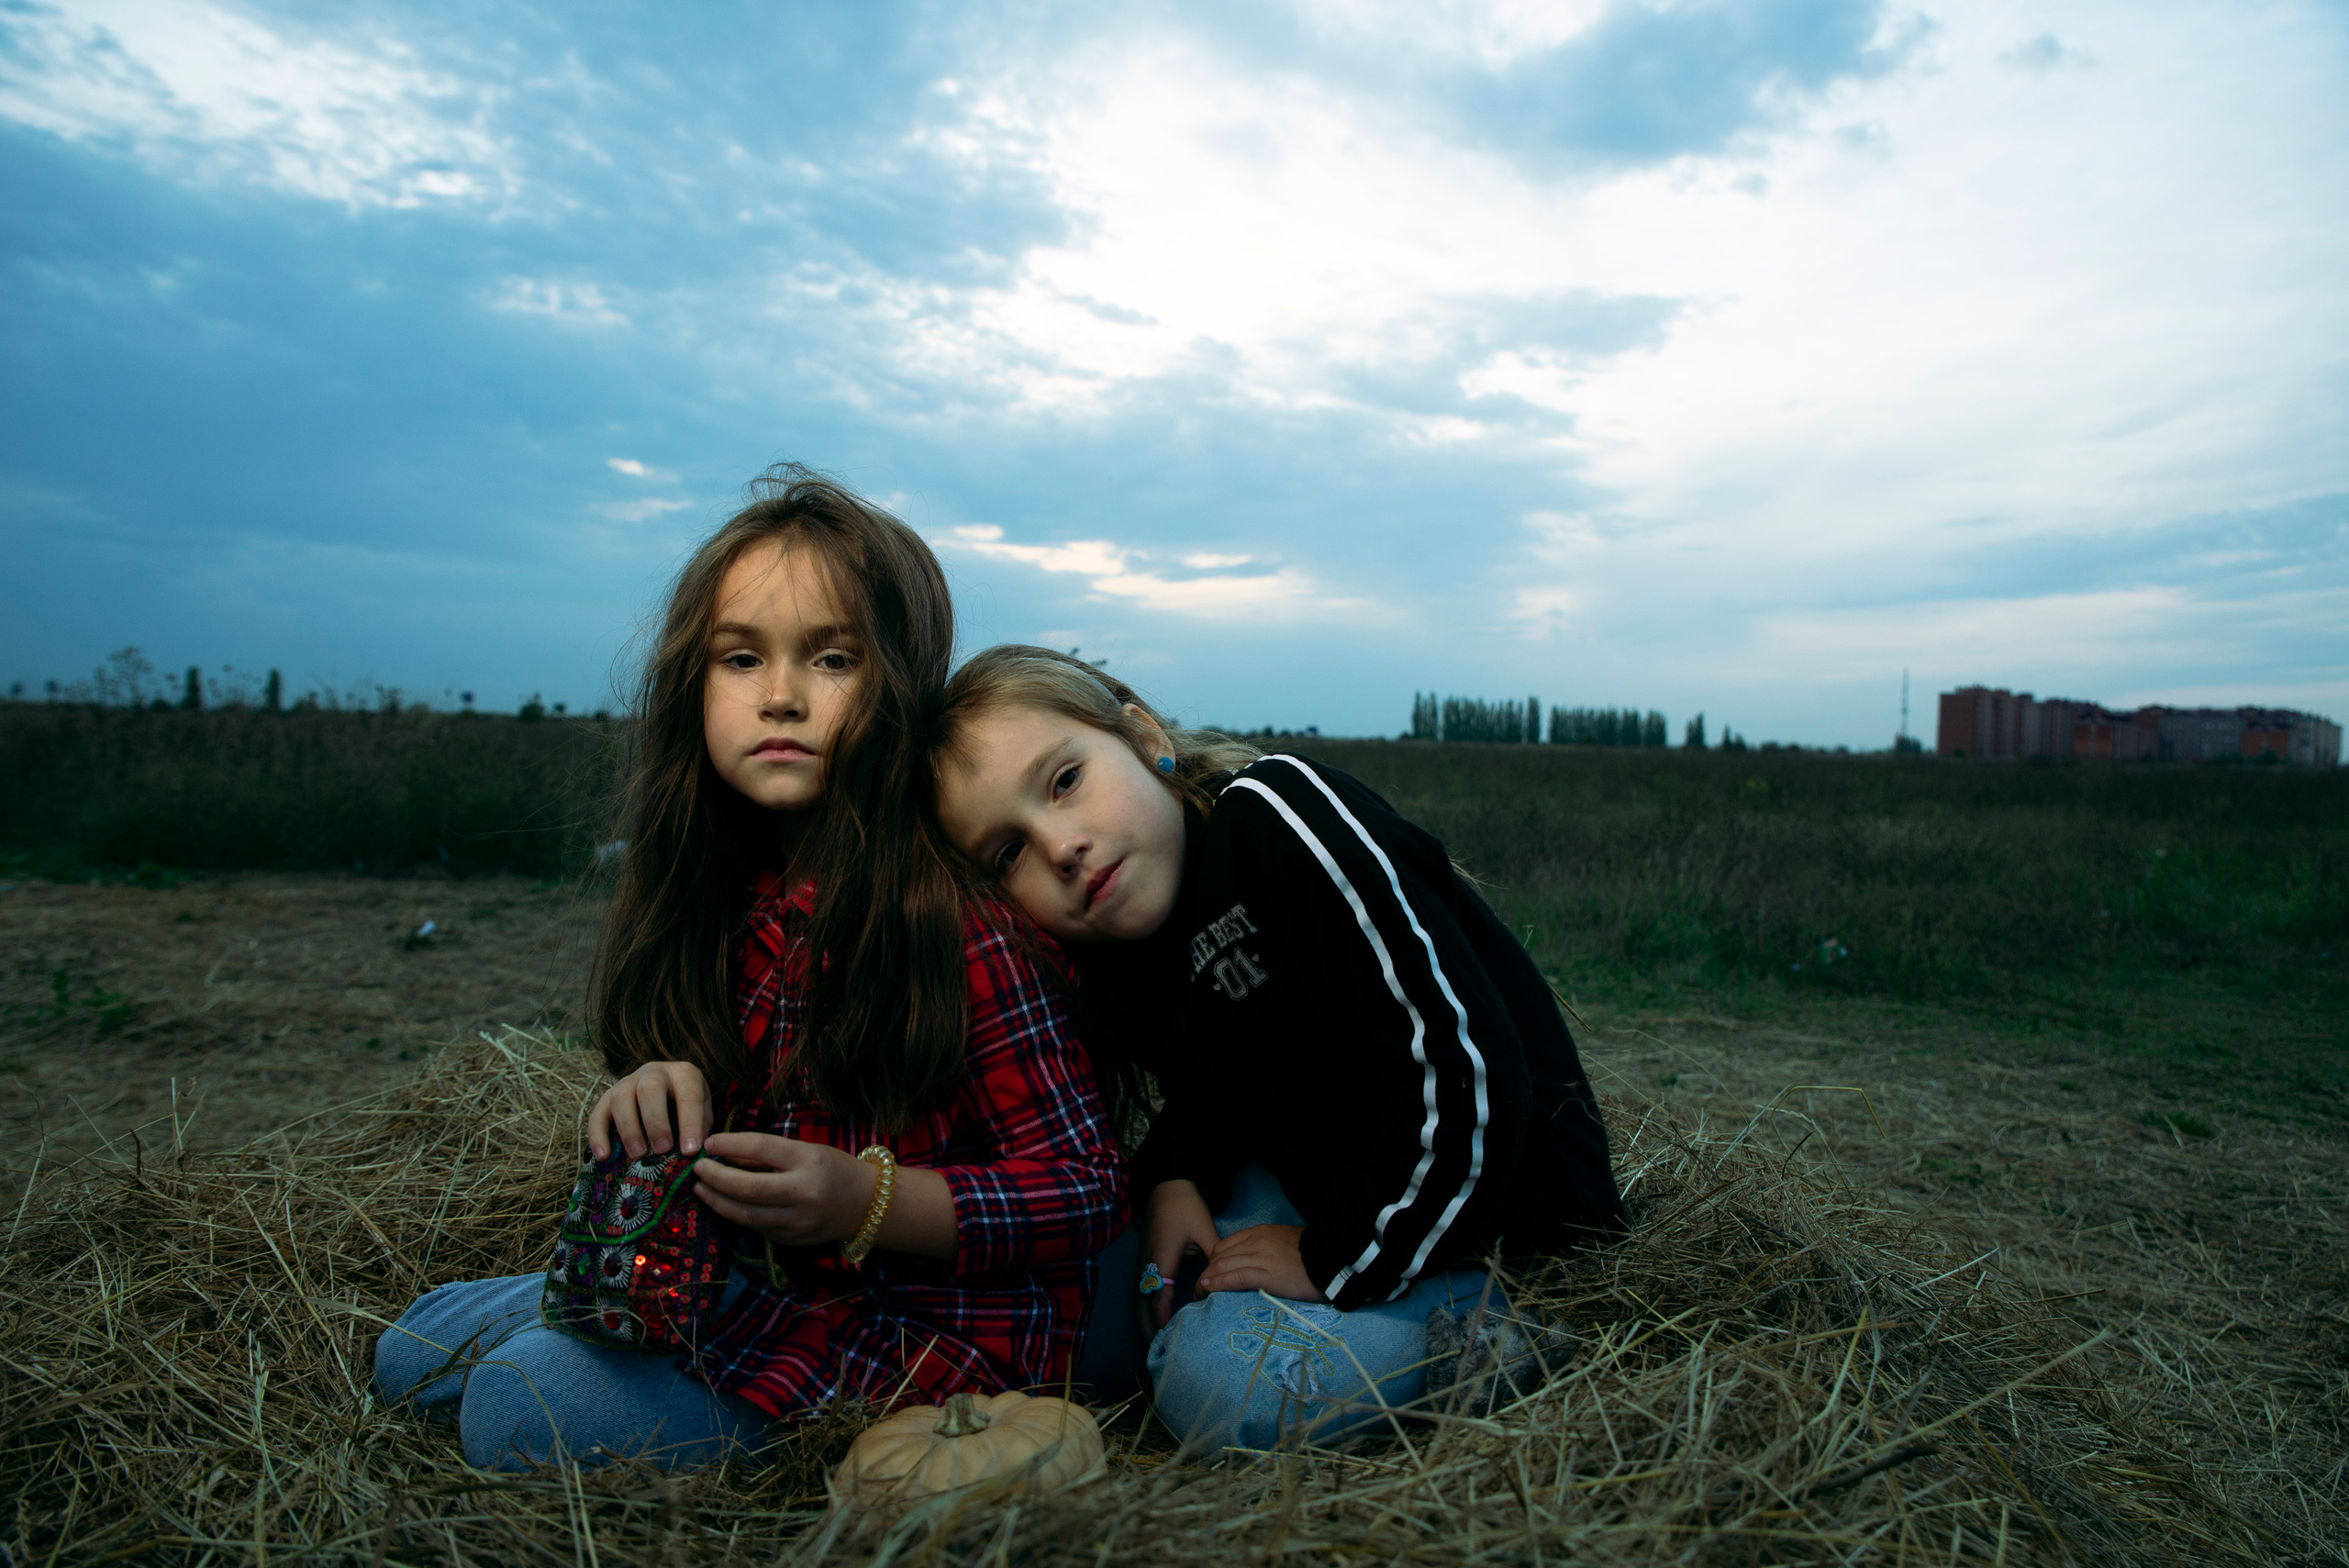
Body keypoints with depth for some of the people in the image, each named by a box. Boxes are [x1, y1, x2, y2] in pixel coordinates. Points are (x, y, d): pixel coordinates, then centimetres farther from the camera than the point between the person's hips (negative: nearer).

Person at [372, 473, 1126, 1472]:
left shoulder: (962, 924, -23)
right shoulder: (737, 902, 1)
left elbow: (1088, 1189, -19)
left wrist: (865, 1201, -30)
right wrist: (666, 1090, -10)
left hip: (930, 1322, -7)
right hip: (762, 1276, 8)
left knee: (527, 1403, -21)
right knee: (414, 1354, 12)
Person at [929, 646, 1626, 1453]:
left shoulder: (1281, 811, -26)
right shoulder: (1112, 963, -1)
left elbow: (1463, 1061, -30)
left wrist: (1340, 1261, -22)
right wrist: (1174, 1179, -8)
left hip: (1489, 1197, -7)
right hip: (1304, 1177, 8)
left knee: (1224, 1386, -26)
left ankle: (1478, 1316, -8)